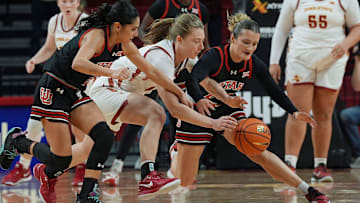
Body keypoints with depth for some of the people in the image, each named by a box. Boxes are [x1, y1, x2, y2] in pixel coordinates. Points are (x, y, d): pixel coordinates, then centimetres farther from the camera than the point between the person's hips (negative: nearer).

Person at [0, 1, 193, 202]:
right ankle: (18, 141, 16)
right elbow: (77, 63, -42)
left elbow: (151, 70, 11)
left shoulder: (124, 45, 1)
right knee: (62, 159, -10)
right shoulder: (96, 35, -24)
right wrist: (111, 73, -52)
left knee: (104, 137, -12)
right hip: (53, 90, -8)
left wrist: (180, 93, 12)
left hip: (75, 92, 8)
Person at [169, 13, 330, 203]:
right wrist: (200, 100, -63)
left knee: (258, 151, -21)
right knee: (184, 182, 1)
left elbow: (275, 92, -3)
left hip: (228, 111, 3)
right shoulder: (214, 57, -27)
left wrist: (294, 112, -20)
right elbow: (191, 81, -42)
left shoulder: (254, 64, -12)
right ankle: (176, 153, 37)